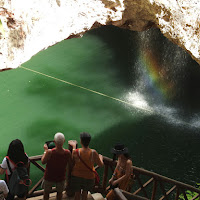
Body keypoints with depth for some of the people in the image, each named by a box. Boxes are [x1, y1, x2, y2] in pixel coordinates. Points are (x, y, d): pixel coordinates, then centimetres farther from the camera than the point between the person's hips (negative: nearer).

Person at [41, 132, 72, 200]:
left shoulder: (50, 152, -32)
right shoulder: (67, 153, -26)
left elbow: (43, 161, -14)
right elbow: (70, 165, -9)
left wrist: (45, 151, -3)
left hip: (49, 177, -1)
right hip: (61, 177, 1)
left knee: (46, 192, 26)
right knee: (59, 192, 28)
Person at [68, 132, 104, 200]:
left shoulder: (76, 152, -23)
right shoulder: (93, 153, -23)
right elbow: (101, 164, -11)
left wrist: (74, 146, 8)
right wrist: (100, 157, 12)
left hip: (77, 176, 0)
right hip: (89, 177, 0)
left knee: (77, 193, 21)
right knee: (85, 192, 27)